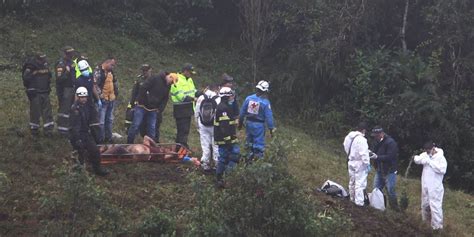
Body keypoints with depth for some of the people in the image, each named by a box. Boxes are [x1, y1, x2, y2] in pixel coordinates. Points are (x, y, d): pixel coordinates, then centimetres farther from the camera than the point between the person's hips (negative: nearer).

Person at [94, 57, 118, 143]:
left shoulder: (111, 72, 13)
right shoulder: (98, 70, -12)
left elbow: (115, 83, 26)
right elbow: (95, 84, -18)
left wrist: (116, 93, 18)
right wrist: (100, 95, -18)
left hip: (111, 99, 9)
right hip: (103, 99, -8)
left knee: (110, 120, 17)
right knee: (101, 121, -5)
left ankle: (108, 137, 27)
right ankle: (101, 139, 3)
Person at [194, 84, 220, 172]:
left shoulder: (201, 98, -4)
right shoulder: (218, 99, -15)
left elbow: (196, 113, 4)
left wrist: (198, 125, 15)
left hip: (203, 126, 3)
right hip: (215, 126, -3)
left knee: (205, 146, 9)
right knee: (216, 145, 8)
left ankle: (205, 164, 13)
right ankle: (218, 164, 15)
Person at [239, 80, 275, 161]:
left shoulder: (249, 98, -2)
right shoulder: (265, 102, -14)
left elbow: (242, 111, 5)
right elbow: (269, 116, -13)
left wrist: (240, 122, 18)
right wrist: (271, 128, -5)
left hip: (249, 123, 5)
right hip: (259, 125, -5)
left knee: (249, 141, 19)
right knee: (259, 143, 2)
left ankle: (249, 158, 26)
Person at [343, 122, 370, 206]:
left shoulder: (349, 137, 4)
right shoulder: (361, 139, -21)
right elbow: (364, 154, -22)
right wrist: (367, 164, -14)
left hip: (351, 162, 9)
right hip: (359, 164, -9)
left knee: (352, 182, 19)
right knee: (360, 184, -6)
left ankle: (353, 199, 31)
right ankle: (359, 202, -8)